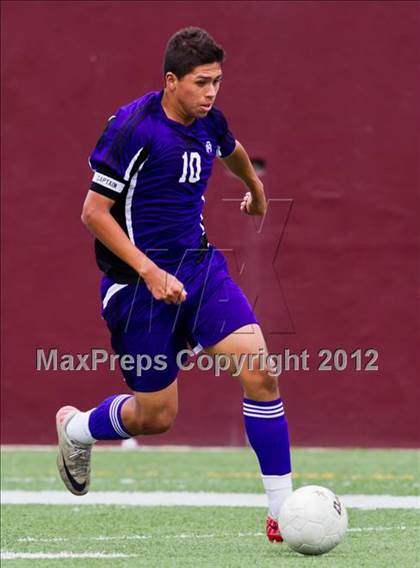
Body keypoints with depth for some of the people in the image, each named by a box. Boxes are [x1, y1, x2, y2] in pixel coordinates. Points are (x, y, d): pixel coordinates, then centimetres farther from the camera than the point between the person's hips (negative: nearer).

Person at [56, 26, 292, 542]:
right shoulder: (133, 127, -18)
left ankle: (283, 510, -8)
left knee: (259, 370, -13)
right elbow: (94, 213, -16)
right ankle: (75, 428, 36)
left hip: (199, 266, 6)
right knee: (156, 417, 2)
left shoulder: (209, 121, 3)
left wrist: (256, 189, 49)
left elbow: (232, 151, 29)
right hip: (139, 282, -6)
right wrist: (149, 272, -23)